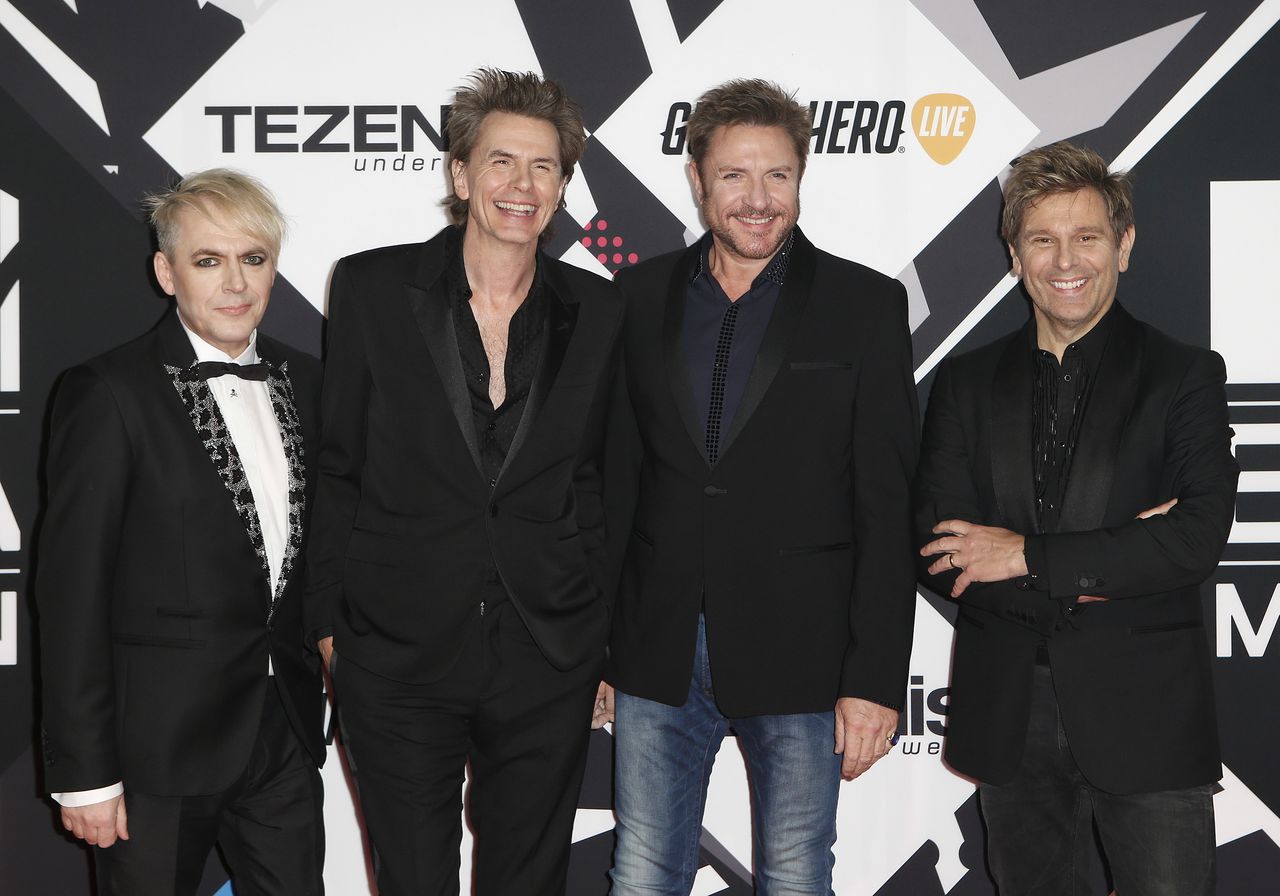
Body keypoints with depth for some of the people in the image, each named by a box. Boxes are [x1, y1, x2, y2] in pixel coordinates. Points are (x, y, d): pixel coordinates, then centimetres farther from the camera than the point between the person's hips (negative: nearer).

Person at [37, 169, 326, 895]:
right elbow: (71, 590, -12)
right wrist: (84, 771, -12)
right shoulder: (110, 395, -11)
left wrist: (322, 677, 9)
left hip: (286, 729, 5)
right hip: (159, 741, -5)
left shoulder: (302, 380, 7)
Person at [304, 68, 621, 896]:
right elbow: (335, 467, 1)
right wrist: (328, 619, -1)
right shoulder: (373, 288, -4)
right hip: (397, 657, -1)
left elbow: (597, 480, 8)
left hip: (547, 667, 2)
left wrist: (606, 642, 7)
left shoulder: (597, 312, 2)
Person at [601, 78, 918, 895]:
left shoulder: (866, 305, -2)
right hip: (659, 655, 3)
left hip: (800, 662, -2)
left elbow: (888, 508, -5)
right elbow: (617, 475, 8)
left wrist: (876, 677, -9)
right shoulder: (642, 296, 6)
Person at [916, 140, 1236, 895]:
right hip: (1008, 716, 3)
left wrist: (1028, 555, -15)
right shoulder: (967, 382, 6)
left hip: (1145, 717, -3)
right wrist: (1110, 564, -13)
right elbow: (940, 552, -4)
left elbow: (1199, 540, -14)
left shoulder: (1184, 375, -2)